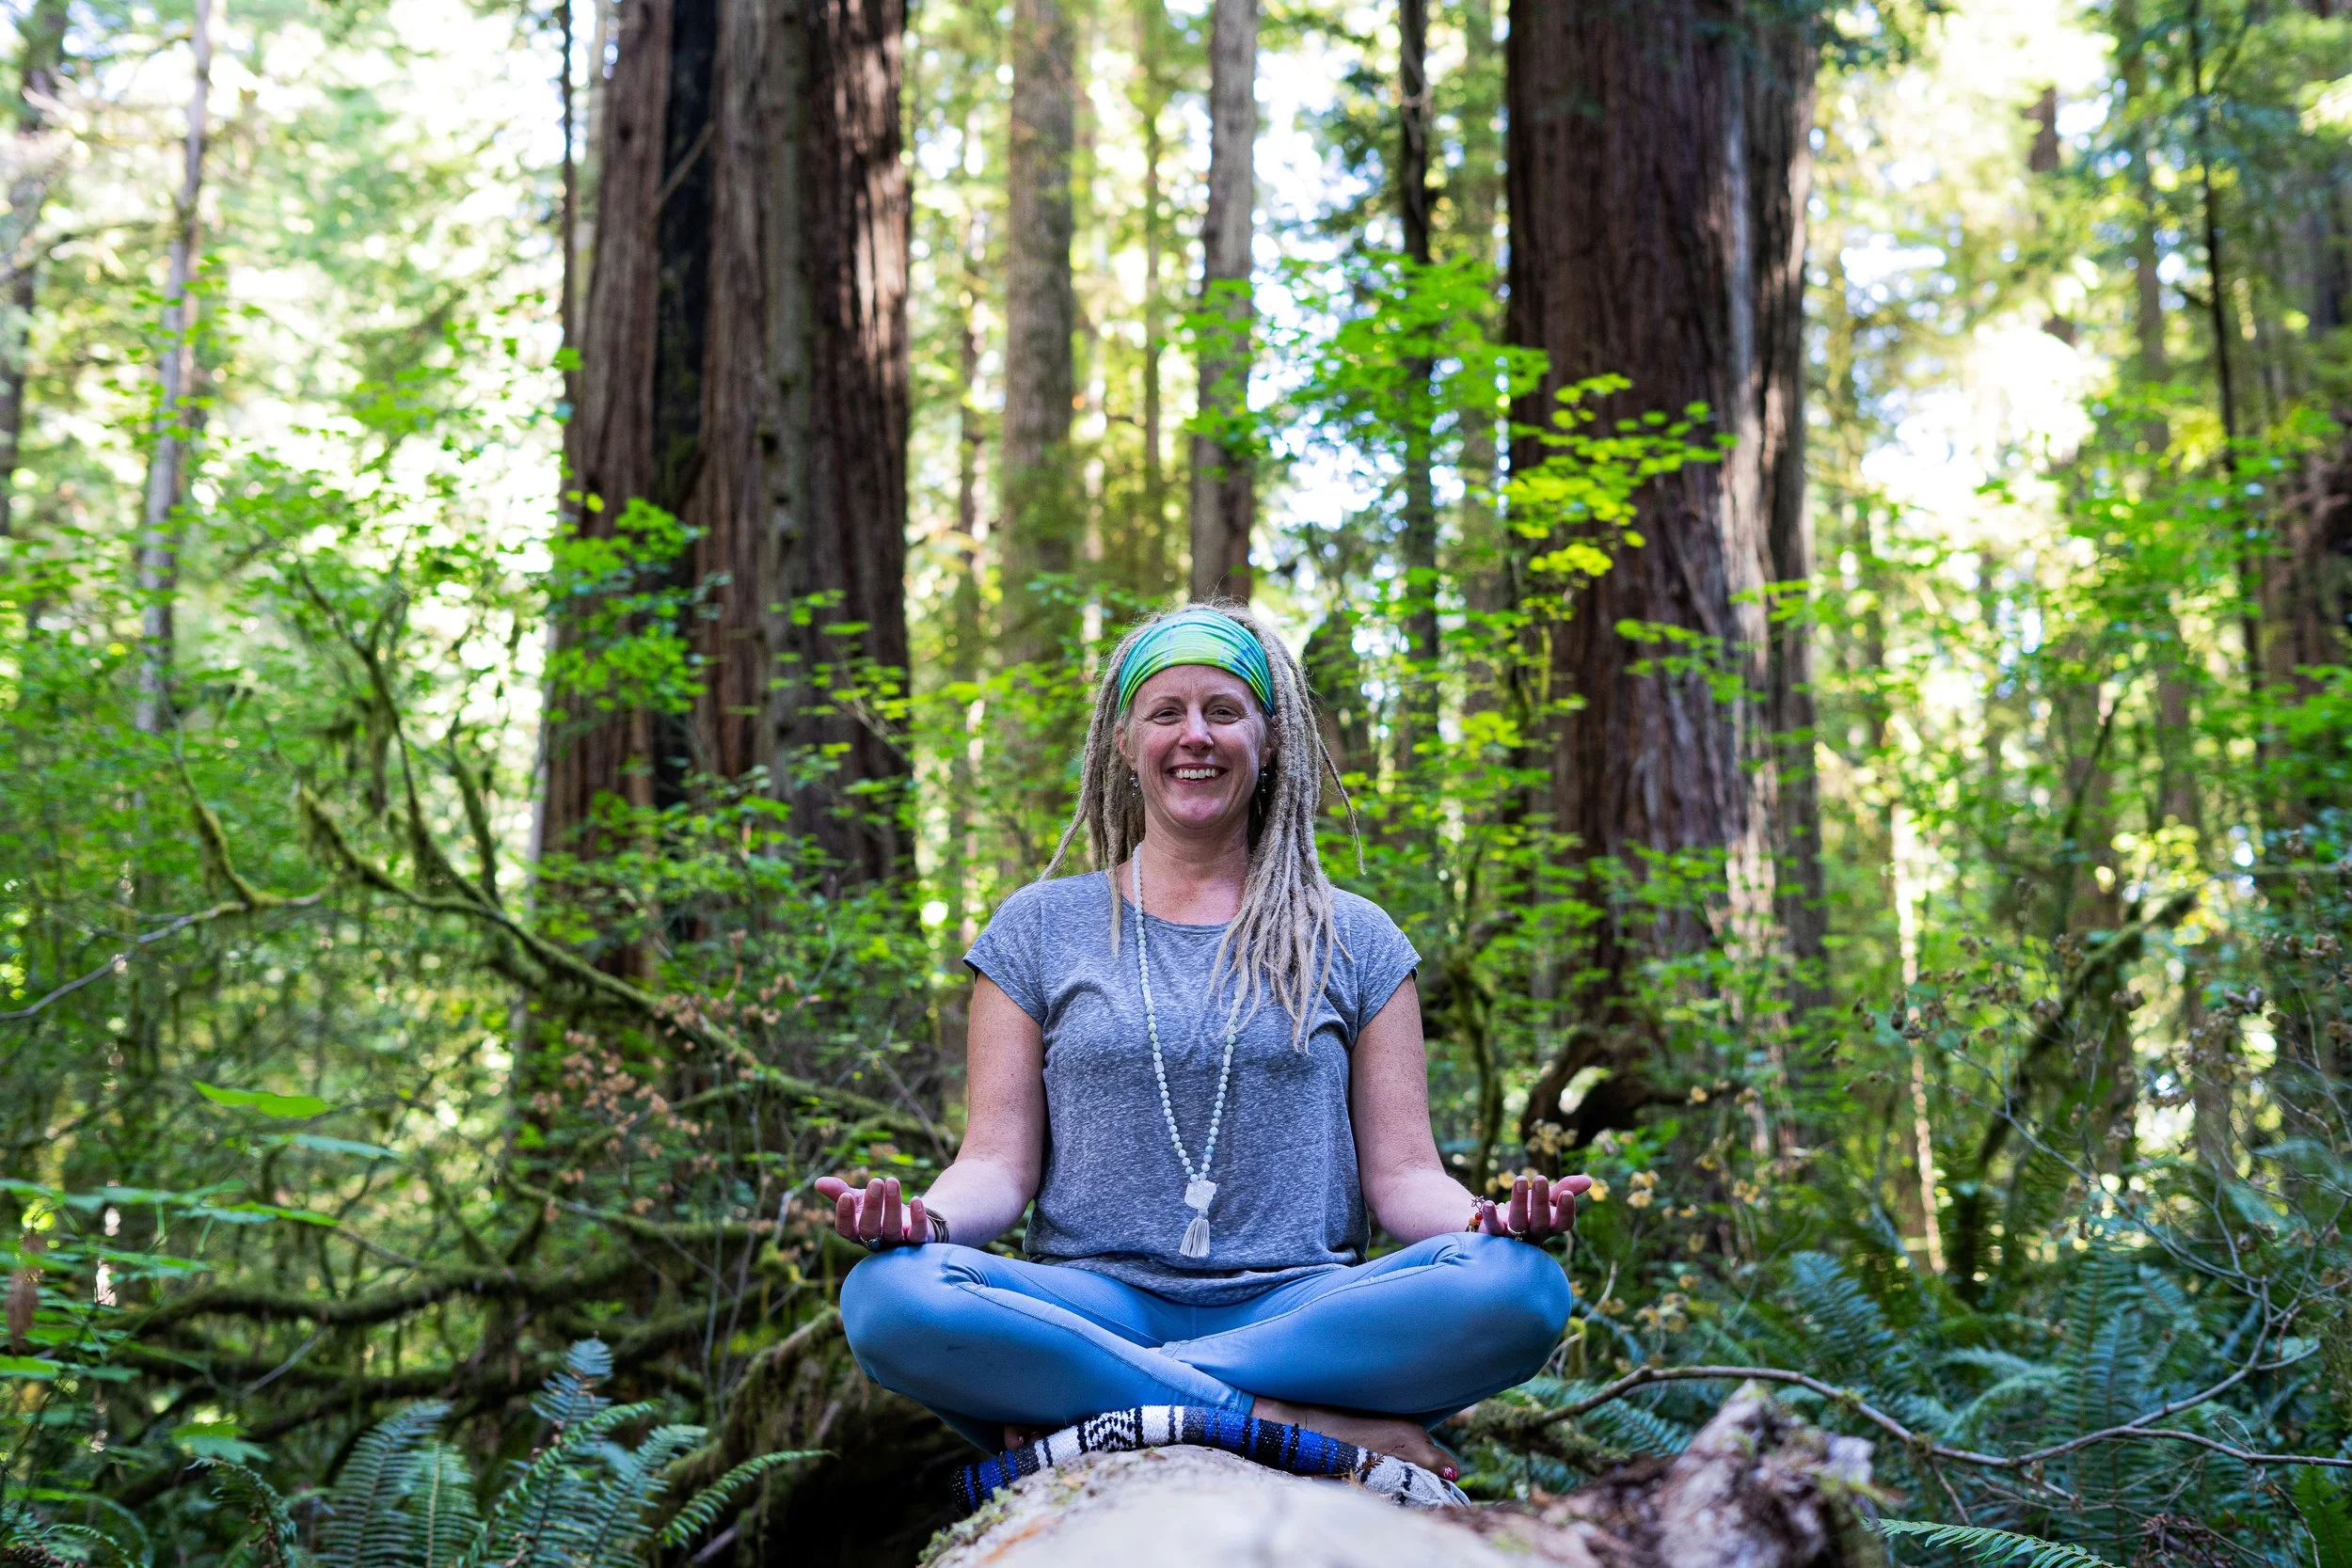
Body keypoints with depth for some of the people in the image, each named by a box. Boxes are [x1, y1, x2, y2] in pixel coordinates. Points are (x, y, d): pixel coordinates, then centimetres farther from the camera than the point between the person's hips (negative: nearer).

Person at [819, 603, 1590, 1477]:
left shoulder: (1353, 939, 14)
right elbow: (999, 1164, 7)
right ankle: (1312, 1425, -28)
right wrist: (928, 1216, -16)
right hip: (1097, 1300, 0)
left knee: (1519, 1289, -30)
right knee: (891, 1295, -31)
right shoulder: (1042, 928, 13)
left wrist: (1486, 1217, -14)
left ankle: (1090, 1407, -25)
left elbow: (1401, 1173, 9)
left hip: (1297, 1307, 1)